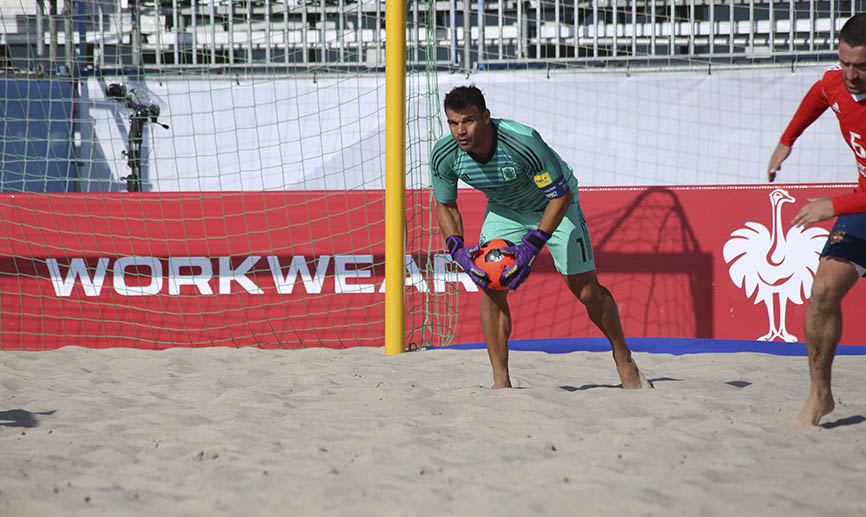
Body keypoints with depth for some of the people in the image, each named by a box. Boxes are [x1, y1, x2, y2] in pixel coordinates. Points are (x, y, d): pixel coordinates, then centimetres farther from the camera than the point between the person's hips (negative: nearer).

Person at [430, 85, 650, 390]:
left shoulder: (523, 142, -39)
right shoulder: (443, 156, -25)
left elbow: (561, 195, -28)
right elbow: (445, 205, -6)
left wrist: (532, 245, -33)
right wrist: (458, 250, -21)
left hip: (555, 204, -4)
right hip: (503, 210, 4)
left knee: (586, 290, -3)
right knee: (491, 288, -12)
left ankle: (623, 361, 20)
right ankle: (501, 382, -4)